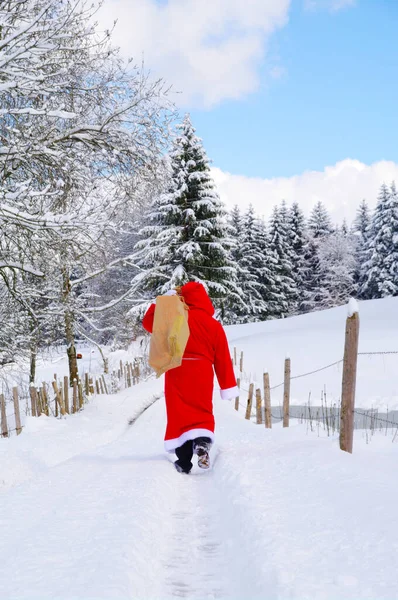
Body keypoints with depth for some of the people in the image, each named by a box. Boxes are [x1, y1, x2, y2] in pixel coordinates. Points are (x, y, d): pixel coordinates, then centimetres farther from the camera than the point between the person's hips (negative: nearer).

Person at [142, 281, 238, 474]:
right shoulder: (214, 325, 1)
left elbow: (149, 322, 11)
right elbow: (223, 359, 1)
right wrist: (228, 387, 6)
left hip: (176, 375, 0)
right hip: (201, 376, 1)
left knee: (179, 414, 5)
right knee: (202, 412, 9)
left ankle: (184, 461, 3)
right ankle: (202, 441, -20)